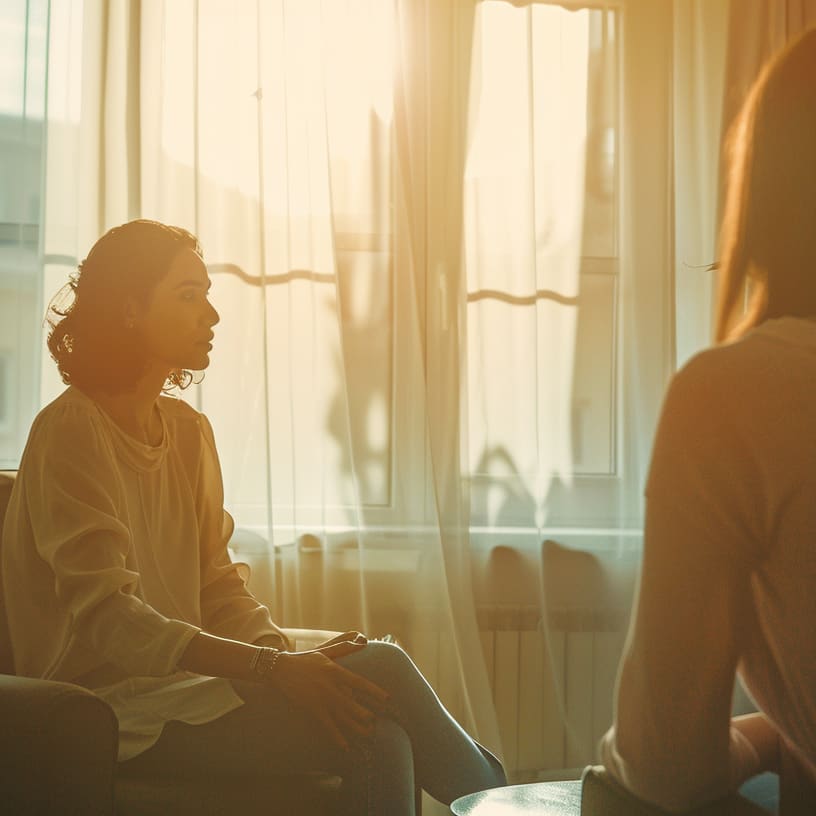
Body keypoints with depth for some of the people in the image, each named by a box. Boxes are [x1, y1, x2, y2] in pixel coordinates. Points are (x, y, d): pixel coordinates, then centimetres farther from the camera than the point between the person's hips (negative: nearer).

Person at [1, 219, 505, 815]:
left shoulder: (188, 430, 12)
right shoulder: (71, 432, -11)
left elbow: (218, 584, 10)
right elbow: (106, 616, -21)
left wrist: (286, 650, -9)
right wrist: (271, 666, -28)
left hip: (176, 678, 7)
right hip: (112, 707, -7)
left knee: (380, 740, -22)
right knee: (380, 668, -21)